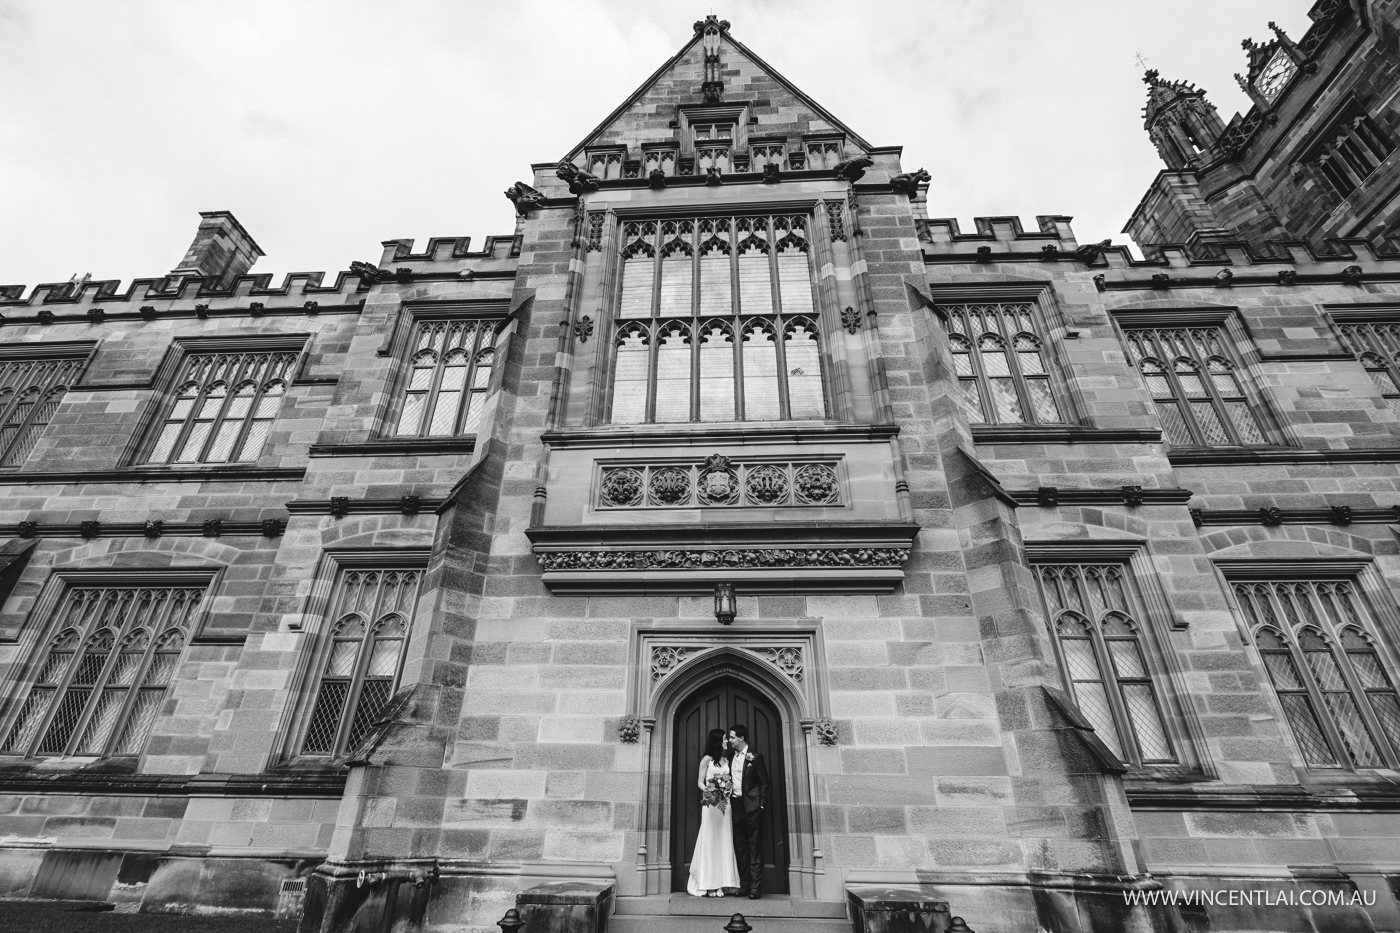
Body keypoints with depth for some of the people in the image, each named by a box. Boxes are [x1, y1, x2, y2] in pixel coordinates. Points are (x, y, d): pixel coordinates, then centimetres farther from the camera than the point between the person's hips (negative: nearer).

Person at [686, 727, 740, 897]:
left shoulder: (726, 760, 12)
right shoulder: (707, 759, -2)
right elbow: (700, 782, -2)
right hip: (710, 803, -5)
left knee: (723, 841, 4)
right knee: (709, 840, -1)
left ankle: (719, 884, 9)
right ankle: (707, 884, 5)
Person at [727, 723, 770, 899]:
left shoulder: (755, 757, -7)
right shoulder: (731, 756, 8)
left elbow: (764, 782, -4)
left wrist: (761, 805, -7)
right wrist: (728, 797, 6)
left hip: (751, 806, -6)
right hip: (736, 805, 6)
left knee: (755, 847, -1)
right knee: (740, 847, 10)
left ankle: (756, 887, 3)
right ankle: (744, 885, 18)